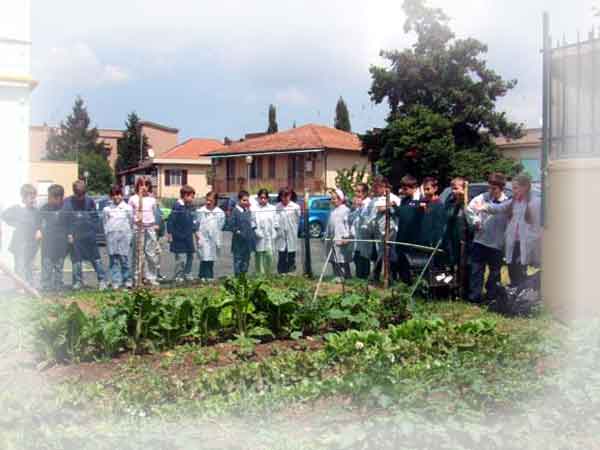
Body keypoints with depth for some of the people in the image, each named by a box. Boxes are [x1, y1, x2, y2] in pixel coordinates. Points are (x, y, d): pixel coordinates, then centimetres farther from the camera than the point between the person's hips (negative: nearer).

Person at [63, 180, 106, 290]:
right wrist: (69, 234, -7)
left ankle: (102, 280, 5)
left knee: (96, 258, 2)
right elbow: (65, 219, -1)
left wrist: (95, 230, -3)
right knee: (76, 260, 7)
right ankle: (78, 281, 17)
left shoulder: (89, 201, 1)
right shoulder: (67, 202, -2)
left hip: (89, 234, 0)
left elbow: (95, 217, 6)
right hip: (75, 235, 0)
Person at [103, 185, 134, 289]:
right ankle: (116, 281, 2)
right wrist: (107, 233, 1)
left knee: (124, 258, -5)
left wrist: (130, 236, 2)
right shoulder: (107, 209, 11)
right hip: (111, 236, 2)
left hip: (124, 235, -1)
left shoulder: (128, 208, 8)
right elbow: (105, 223, 13)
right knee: (113, 260, 0)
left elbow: (131, 222, 8)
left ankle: (127, 280, 5)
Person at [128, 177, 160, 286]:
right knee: (137, 253, 0)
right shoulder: (133, 199, 3)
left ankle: (151, 277, 7)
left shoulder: (152, 199, 11)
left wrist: (156, 225, 13)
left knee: (151, 253, 0)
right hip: (138, 228, -2)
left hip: (150, 227, 2)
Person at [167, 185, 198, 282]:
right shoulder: (178, 207, -14)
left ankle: (187, 275, 24)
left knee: (190, 256, 13)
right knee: (181, 258, -6)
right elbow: (171, 221, -14)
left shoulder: (190, 207, 9)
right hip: (179, 238, -8)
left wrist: (195, 231, 18)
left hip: (189, 238, 8)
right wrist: (170, 234, -13)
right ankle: (178, 277, 3)